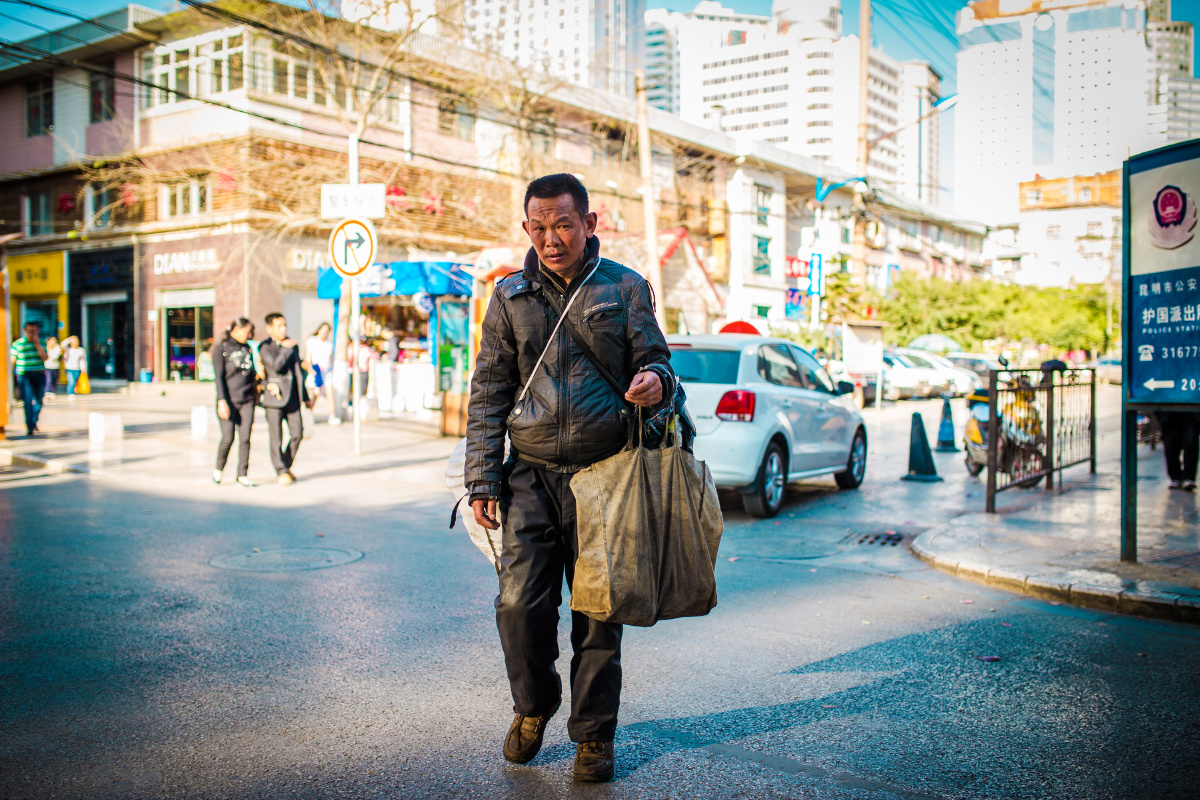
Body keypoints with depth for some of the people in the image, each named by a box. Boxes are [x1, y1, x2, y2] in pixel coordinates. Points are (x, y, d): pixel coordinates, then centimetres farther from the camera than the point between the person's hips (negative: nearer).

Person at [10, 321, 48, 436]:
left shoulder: (41, 343, 7)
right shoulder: (17, 344, 1)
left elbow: (45, 358, -7)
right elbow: (12, 362, 4)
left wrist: (37, 344, -12)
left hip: (39, 375, 3)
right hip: (24, 375, -3)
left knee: (38, 402, 10)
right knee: (28, 401, -12)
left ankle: (34, 422, 35)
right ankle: (30, 428, -11)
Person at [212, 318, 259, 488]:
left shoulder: (247, 349, 14)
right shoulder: (221, 349, -2)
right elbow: (219, 377, -7)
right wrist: (222, 401, -14)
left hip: (247, 400, 4)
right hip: (229, 400, -4)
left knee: (245, 438, -1)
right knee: (228, 439, -4)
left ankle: (243, 475, 6)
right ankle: (219, 469, 20)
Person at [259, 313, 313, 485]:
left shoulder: (293, 346, 16)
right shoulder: (265, 347, -3)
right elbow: (276, 366, -18)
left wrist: (305, 397, 19)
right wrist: (286, 348, -11)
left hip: (292, 396, 5)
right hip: (275, 395, -5)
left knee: (297, 433, 0)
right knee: (276, 437, -2)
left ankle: (287, 465, 19)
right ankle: (281, 471, 8)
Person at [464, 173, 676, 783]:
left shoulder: (624, 288, 6)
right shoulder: (510, 296, 10)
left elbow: (654, 360, 8)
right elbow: (488, 393, 9)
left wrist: (655, 381, -18)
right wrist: (482, 480, 2)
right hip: (531, 477, 1)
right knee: (519, 602, -5)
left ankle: (593, 733, 21)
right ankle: (533, 706, 23)